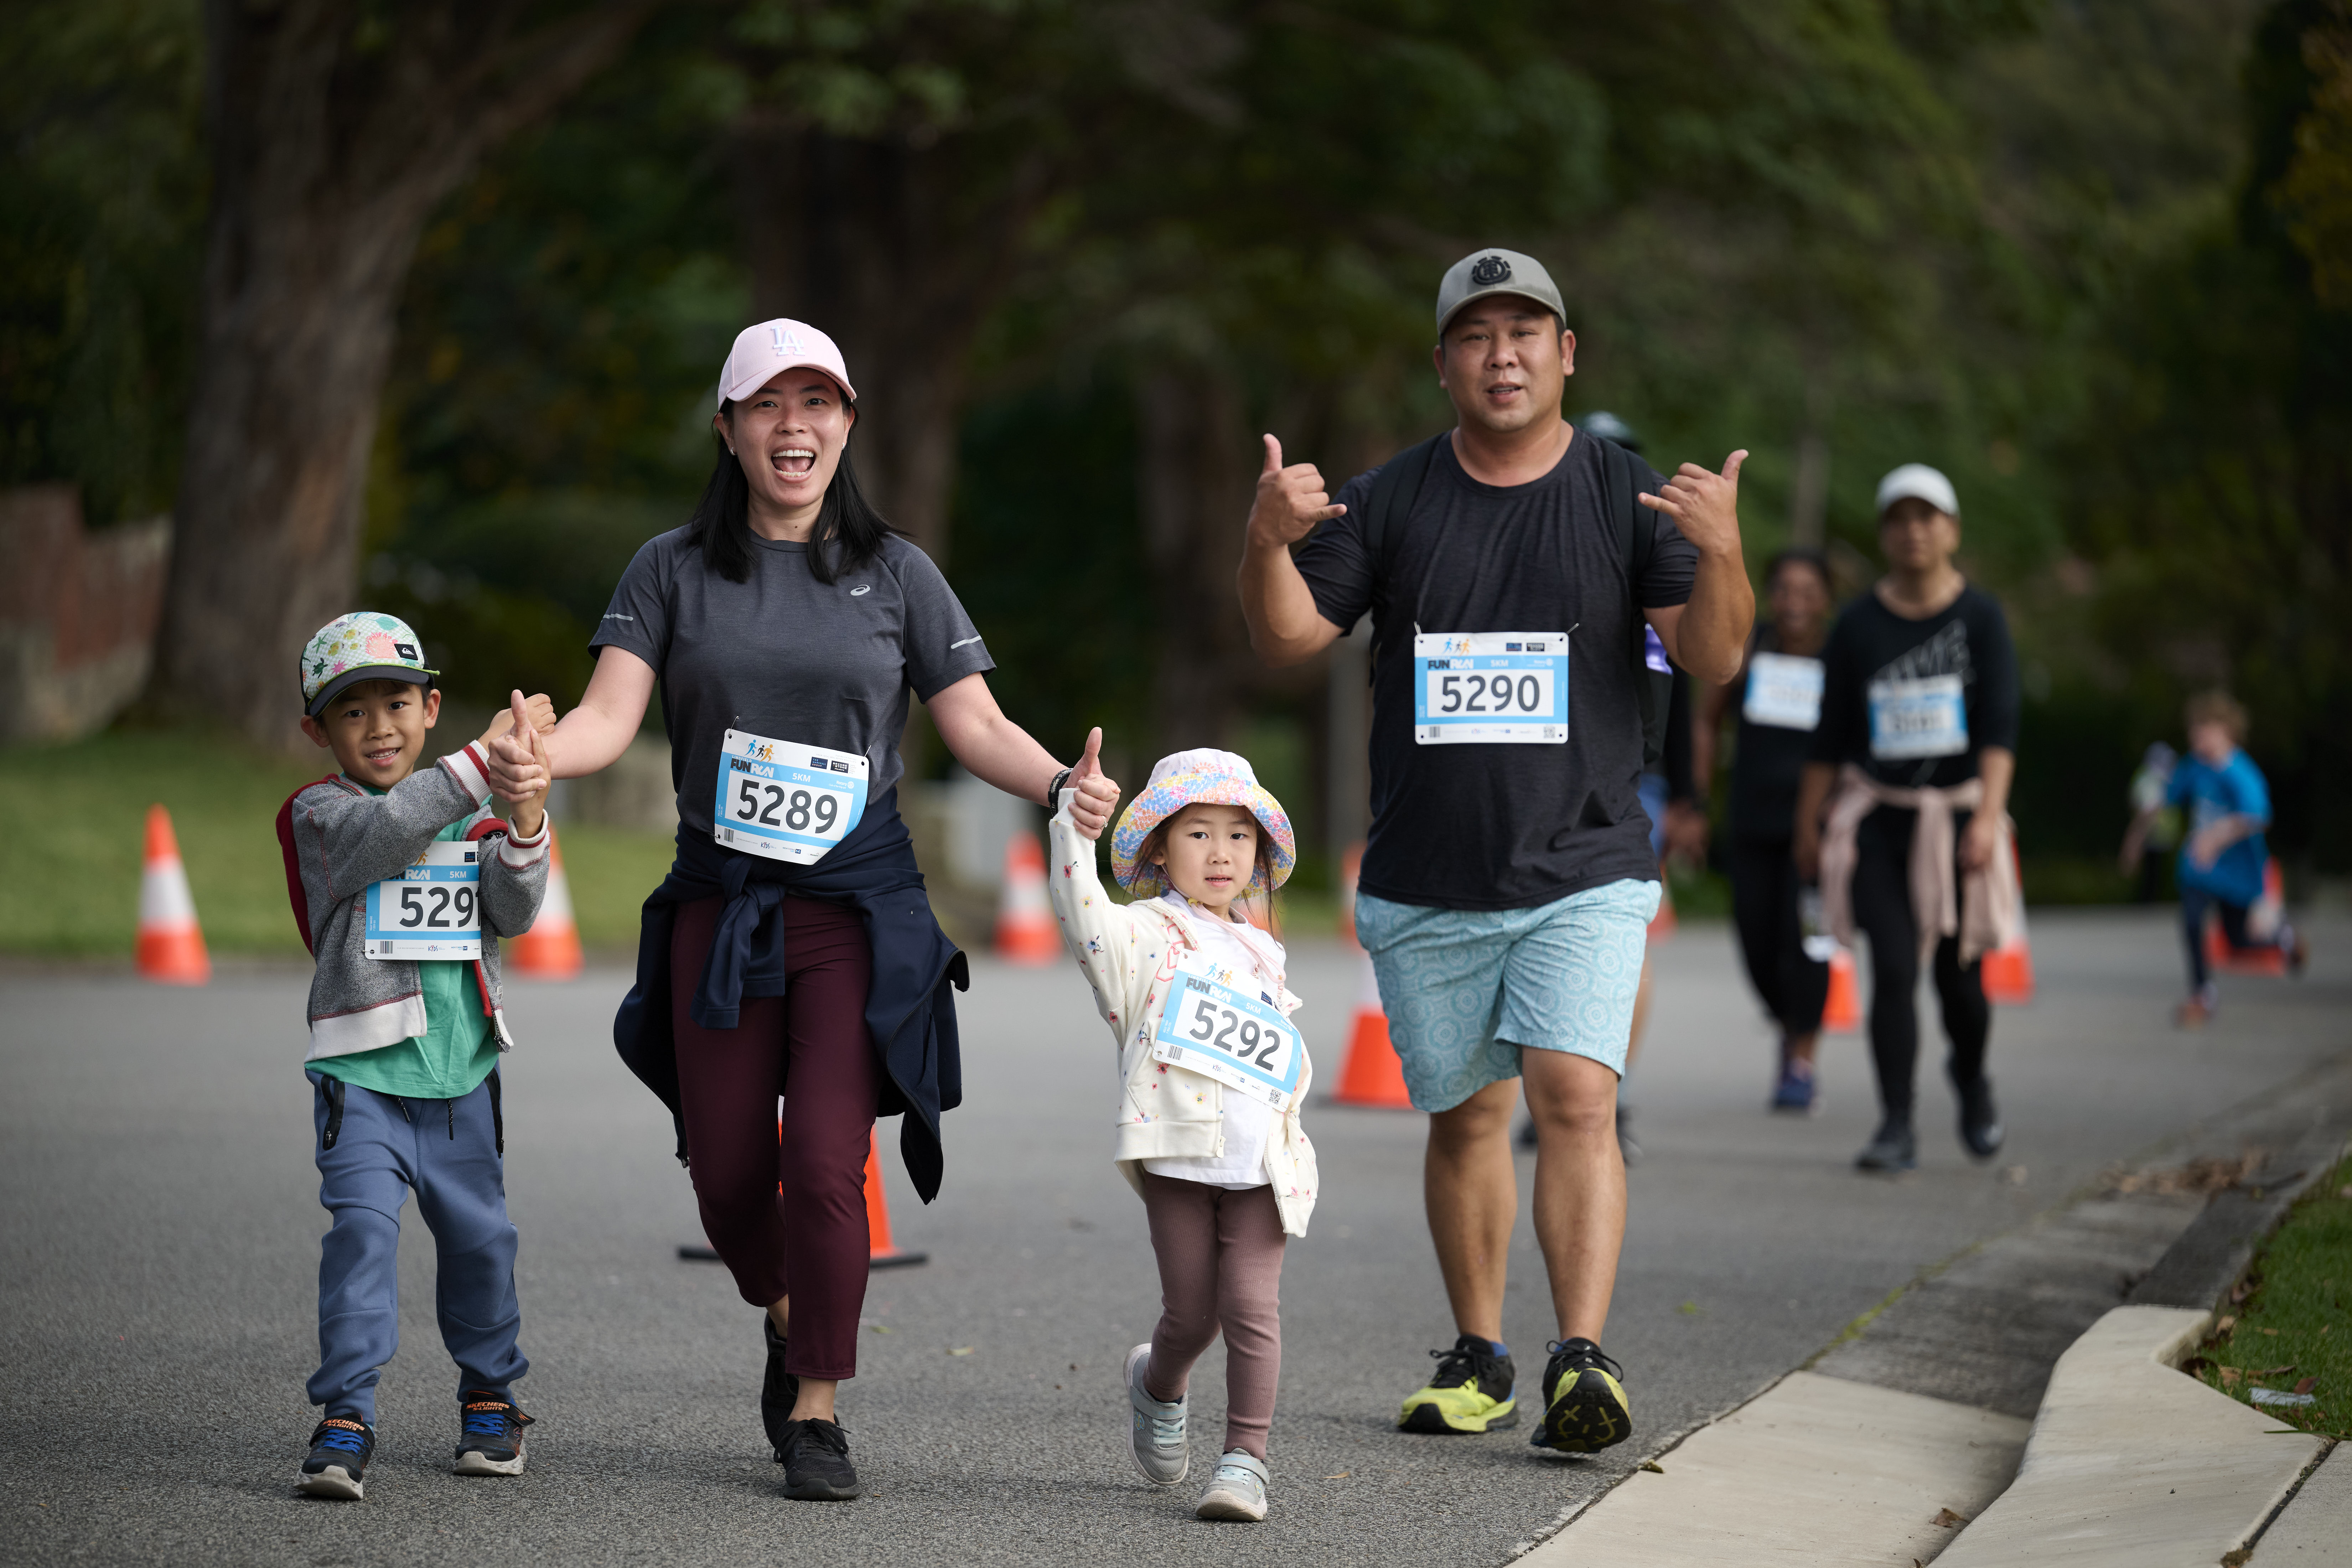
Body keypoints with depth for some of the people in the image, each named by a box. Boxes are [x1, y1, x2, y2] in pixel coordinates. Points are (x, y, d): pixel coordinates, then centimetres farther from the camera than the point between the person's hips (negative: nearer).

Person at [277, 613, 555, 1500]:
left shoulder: (472, 816, 11)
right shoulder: (320, 814, -4)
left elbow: (513, 914, -2)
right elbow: (387, 830, -25)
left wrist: (524, 826, -21)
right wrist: (485, 758, -30)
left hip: (460, 1071, 4)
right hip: (362, 1070, -4)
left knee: (478, 1235, 12)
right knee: (363, 1226, -17)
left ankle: (490, 1395, 31)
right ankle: (345, 1417, -16)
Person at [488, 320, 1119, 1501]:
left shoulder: (895, 574, 5)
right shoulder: (674, 570, 5)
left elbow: (973, 723, 3)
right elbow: (609, 716, -4)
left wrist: (1059, 784, -17)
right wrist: (525, 758, -26)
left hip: (856, 913, -1)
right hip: (718, 908, 2)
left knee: (825, 1163, -13)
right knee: (725, 1171, 6)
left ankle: (817, 1409, 4)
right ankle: (785, 1320, 38)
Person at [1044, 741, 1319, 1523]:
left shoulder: (1260, 954, 19)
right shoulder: (1144, 935, 1)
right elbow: (1083, 912, -19)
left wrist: (1289, 1133, 19)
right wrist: (1077, 821, -28)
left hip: (1259, 1164, 4)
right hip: (1178, 1156, -3)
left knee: (1252, 1304, -7)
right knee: (1191, 1311, 2)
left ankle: (1246, 1458, -2)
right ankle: (1158, 1386, 35)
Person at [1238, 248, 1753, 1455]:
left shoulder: (1627, 496, 1)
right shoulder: (1389, 499, 5)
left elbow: (1713, 659, -7)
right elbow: (1289, 641, 2)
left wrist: (1720, 555, -27)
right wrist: (1267, 546, -18)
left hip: (1583, 871, -2)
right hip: (1423, 888, 2)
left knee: (1576, 1094, -17)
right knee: (1463, 1118, 10)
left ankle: (1582, 1360, -21)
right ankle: (1478, 1359, 23)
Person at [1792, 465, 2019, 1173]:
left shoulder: (1980, 617, -3)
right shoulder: (1858, 626, 2)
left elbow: (1999, 728, -11)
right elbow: (1829, 735, 8)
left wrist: (1987, 817, -22)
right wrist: (1807, 827, 9)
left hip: (1957, 816, 0)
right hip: (1879, 818, 1)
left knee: (1959, 978, 5)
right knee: (1893, 969, -12)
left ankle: (1971, 1078, 37)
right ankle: (1896, 1127, -9)